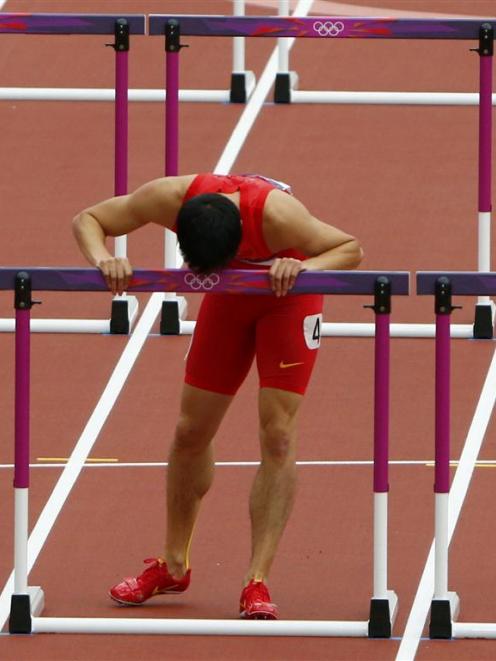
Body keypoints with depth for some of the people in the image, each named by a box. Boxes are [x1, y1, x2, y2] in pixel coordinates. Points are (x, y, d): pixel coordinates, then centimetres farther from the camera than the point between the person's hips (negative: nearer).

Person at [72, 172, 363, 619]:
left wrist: (303, 267, -45)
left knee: (278, 435, -14)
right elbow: (87, 220, -17)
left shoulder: (275, 214, -40)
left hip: (287, 296, -4)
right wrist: (102, 259, -38)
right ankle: (173, 565, 25)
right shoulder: (169, 199, -31)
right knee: (191, 431, 7)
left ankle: (258, 582, -12)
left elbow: (351, 249, -26)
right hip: (229, 297, 4)